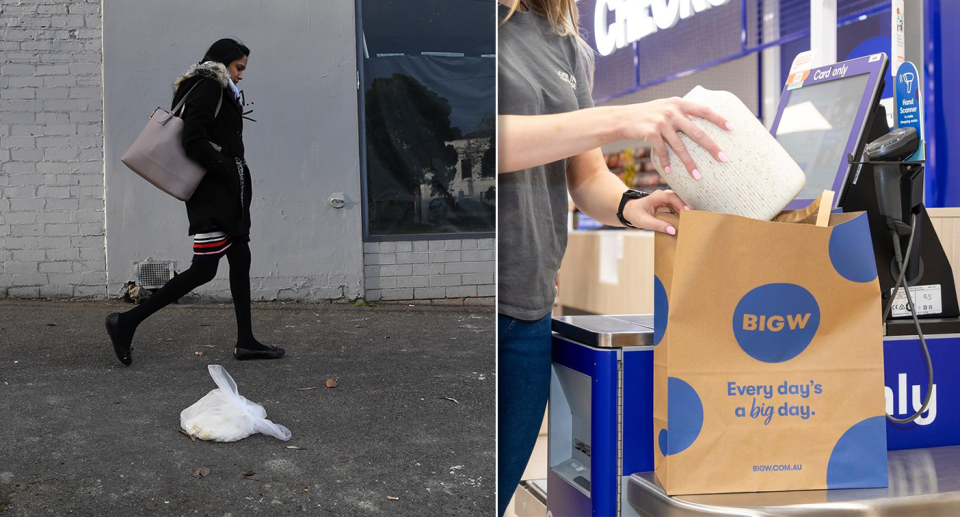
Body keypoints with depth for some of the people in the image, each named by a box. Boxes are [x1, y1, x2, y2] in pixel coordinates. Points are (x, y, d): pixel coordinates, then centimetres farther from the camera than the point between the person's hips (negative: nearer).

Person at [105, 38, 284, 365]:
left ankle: (246, 342, 13)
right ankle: (127, 322, -6)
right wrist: (227, 170, -17)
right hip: (212, 191, -11)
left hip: (225, 192, 11)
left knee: (240, 259, 9)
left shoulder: (220, 92, 21)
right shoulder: (208, 87, -10)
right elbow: (194, 141, -21)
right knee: (203, 269, -10)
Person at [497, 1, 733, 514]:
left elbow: (587, 180, 18)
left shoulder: (567, 46, 16)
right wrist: (618, 120, -25)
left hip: (528, 311, 6)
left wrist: (628, 205, -5)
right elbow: (502, 145, -20)